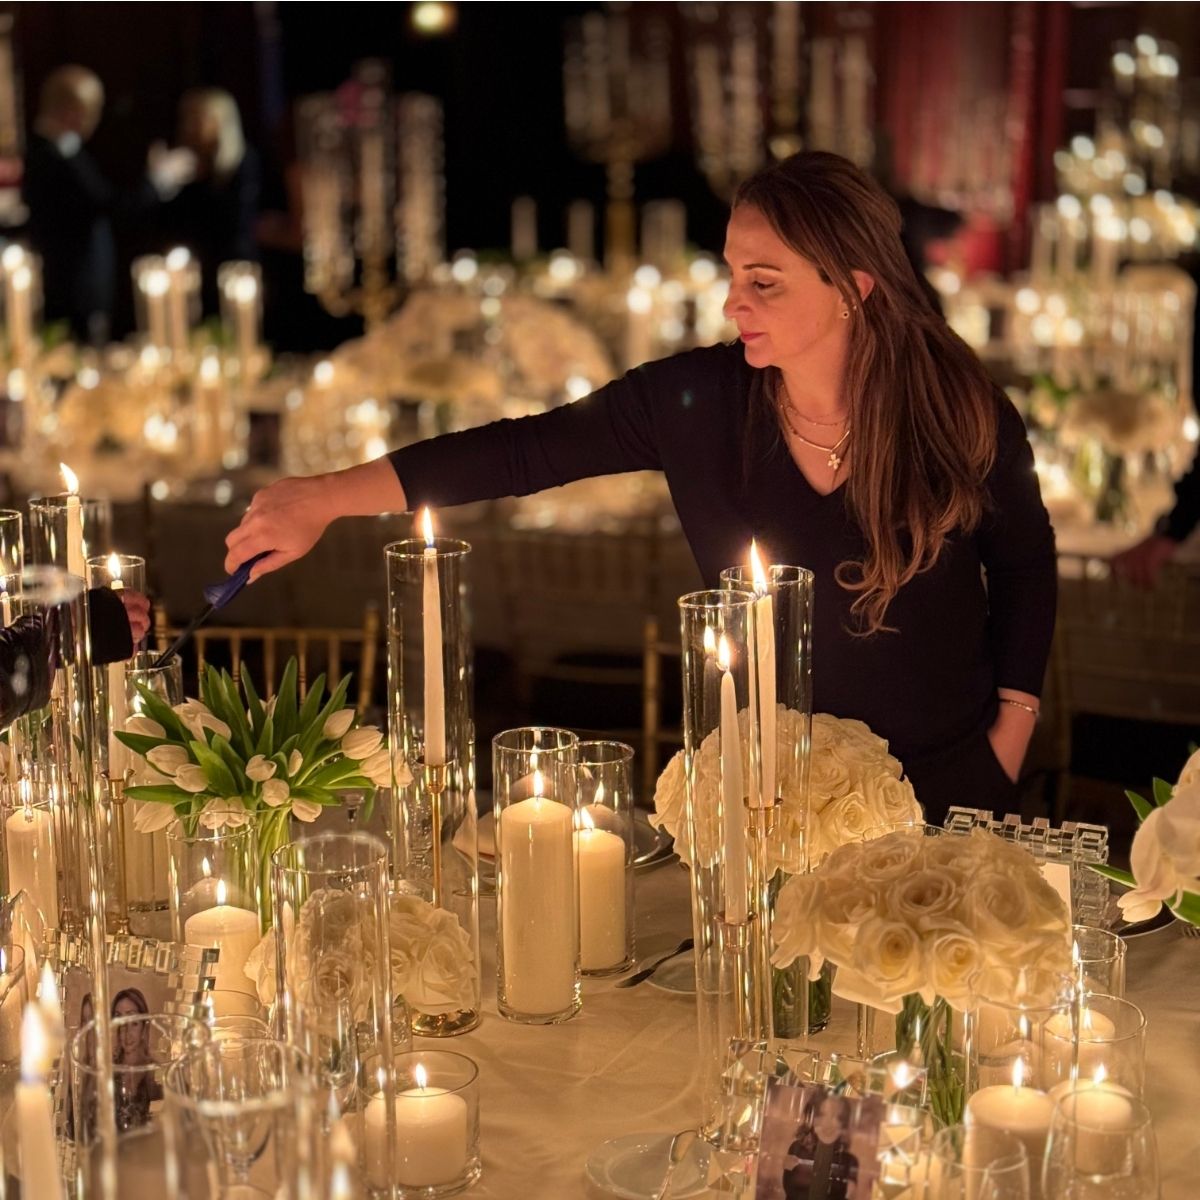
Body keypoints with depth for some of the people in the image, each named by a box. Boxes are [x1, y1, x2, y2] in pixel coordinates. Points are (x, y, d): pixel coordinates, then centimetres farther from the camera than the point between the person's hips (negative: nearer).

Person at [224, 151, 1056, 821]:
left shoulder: (964, 413, -16)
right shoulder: (698, 400, -13)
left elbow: (1026, 568, -1)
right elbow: (527, 451, -11)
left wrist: (1006, 743, -1)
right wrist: (325, 499, -16)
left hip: (946, 793, -2)